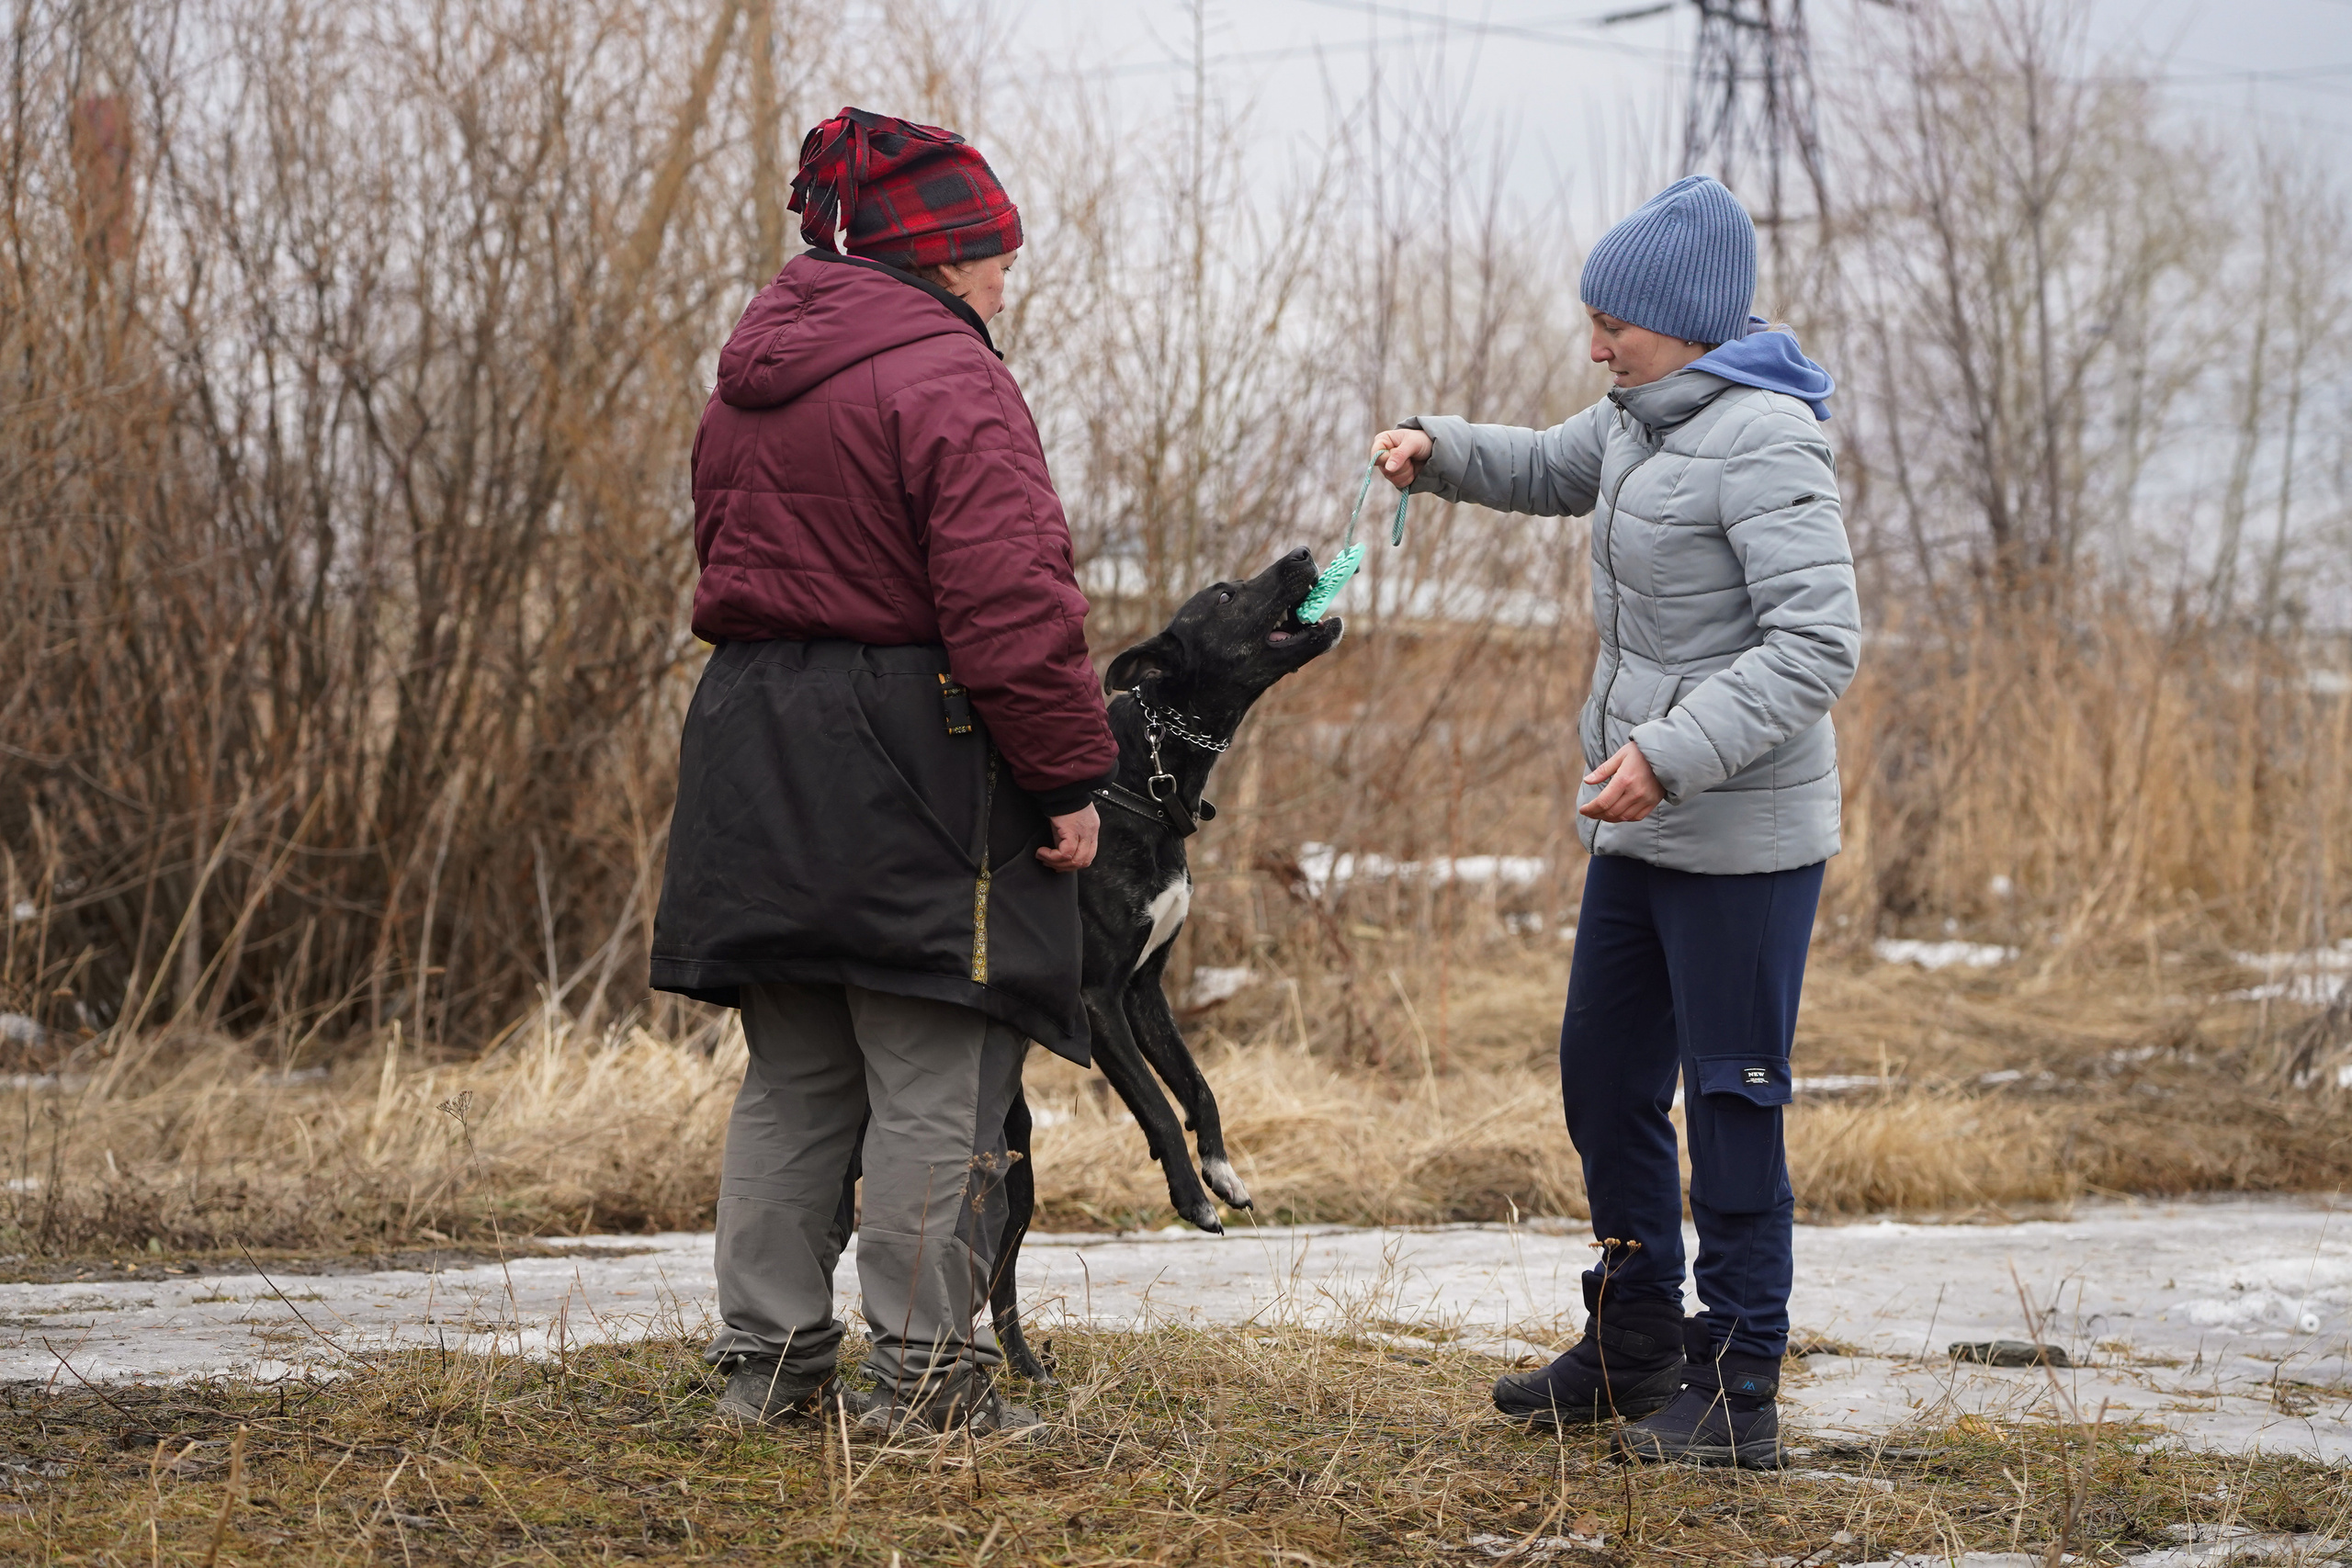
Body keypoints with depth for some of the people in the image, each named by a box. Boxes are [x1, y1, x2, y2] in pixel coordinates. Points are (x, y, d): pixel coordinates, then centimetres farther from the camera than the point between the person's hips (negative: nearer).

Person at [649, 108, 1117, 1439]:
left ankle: (770, 1358, 16)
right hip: (910, 769, -8)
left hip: (755, 766, 8)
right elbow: (1011, 603, -19)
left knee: (794, 1080, 14)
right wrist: (1069, 775, -14)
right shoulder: (949, 383, -12)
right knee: (933, 1083, -2)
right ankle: (925, 1371, 0)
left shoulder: (750, 386, 15)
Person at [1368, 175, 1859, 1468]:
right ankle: (1634, 1347, 30)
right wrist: (1436, 452, 11)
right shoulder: (1644, 418, 10)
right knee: (1603, 1073, 17)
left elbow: (1817, 642, -24)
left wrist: (1675, 754, -30)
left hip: (1742, 839, -10)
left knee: (1731, 1101, -3)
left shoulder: (1762, 440, -18)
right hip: (1639, 828, 10)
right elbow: (1551, 469, 31)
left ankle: (1736, 1393, 5)